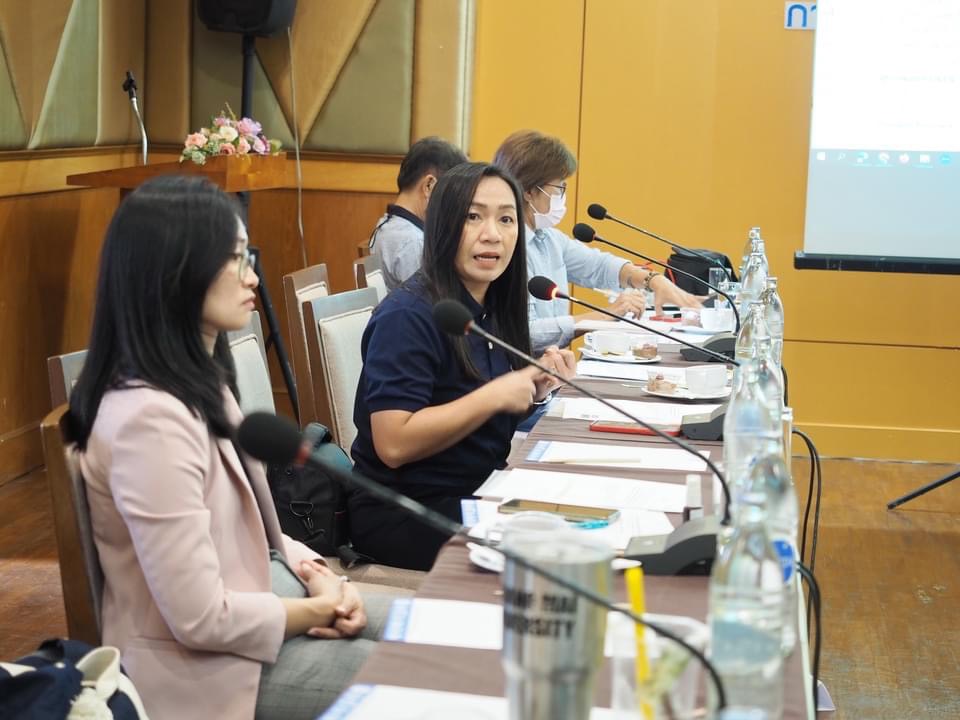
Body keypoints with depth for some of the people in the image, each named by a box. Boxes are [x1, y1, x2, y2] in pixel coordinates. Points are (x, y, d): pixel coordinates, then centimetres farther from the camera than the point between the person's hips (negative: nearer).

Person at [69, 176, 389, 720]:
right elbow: (201, 619, -27)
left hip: (256, 594, 9)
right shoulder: (151, 417, -28)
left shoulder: (200, 378, 5)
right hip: (212, 666, -9)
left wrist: (315, 573, -3)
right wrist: (318, 611, -13)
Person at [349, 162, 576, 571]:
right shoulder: (408, 316, -17)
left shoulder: (492, 311, 8)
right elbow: (393, 445, -24)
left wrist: (537, 388, -1)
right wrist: (496, 395, -21)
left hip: (477, 497, 8)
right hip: (401, 516, -8)